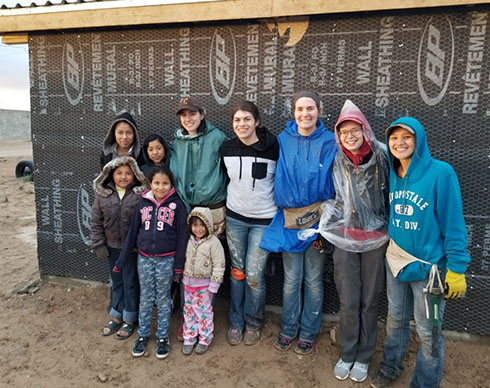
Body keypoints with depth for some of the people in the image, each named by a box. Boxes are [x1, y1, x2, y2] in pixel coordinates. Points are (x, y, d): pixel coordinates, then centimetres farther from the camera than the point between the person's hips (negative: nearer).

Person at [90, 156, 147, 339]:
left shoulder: (140, 194, -12)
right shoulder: (103, 194, -2)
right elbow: (96, 222, 2)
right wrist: (99, 245, -1)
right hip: (112, 247, 4)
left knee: (131, 283, 9)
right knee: (116, 283, 18)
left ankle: (129, 320, 26)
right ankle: (116, 317, 35)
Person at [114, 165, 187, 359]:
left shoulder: (177, 205, -8)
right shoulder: (143, 203, -1)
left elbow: (181, 237, -6)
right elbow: (132, 233, 4)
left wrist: (178, 266, -5)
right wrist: (121, 261, 5)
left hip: (166, 260, -2)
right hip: (144, 259, 2)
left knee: (163, 300, 11)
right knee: (145, 299, 14)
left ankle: (162, 337, 26)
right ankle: (142, 335, 30)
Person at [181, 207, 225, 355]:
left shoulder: (213, 242, -16)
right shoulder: (189, 240, 1)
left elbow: (219, 265, -14)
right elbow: (183, 258, 14)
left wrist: (213, 285, -14)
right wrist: (180, 277, 14)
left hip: (204, 284, -5)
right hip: (188, 282, 5)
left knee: (204, 311, 6)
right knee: (189, 310, 13)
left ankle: (205, 339, 22)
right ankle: (189, 338, 27)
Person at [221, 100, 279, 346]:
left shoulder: (273, 147, -12)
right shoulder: (227, 148, -1)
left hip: (263, 220, -3)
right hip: (234, 218, 3)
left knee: (254, 275, 0)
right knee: (237, 271, 12)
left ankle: (253, 323, 25)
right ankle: (236, 322, 28)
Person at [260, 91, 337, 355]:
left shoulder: (329, 142, -2)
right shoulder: (284, 140, 2)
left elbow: (330, 181, 0)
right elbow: (280, 178, 6)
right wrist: (287, 205, -1)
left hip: (317, 218, -1)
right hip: (289, 218, 1)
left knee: (313, 280, 10)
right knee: (291, 279, 10)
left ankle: (308, 333, 28)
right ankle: (288, 329, 29)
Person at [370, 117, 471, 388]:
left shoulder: (440, 172, -15)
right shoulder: (392, 175, 2)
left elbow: (453, 224, -15)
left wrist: (456, 268, -16)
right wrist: (387, 249, 9)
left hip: (428, 266, -5)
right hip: (395, 261, 5)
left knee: (427, 331, 8)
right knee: (395, 319, 21)